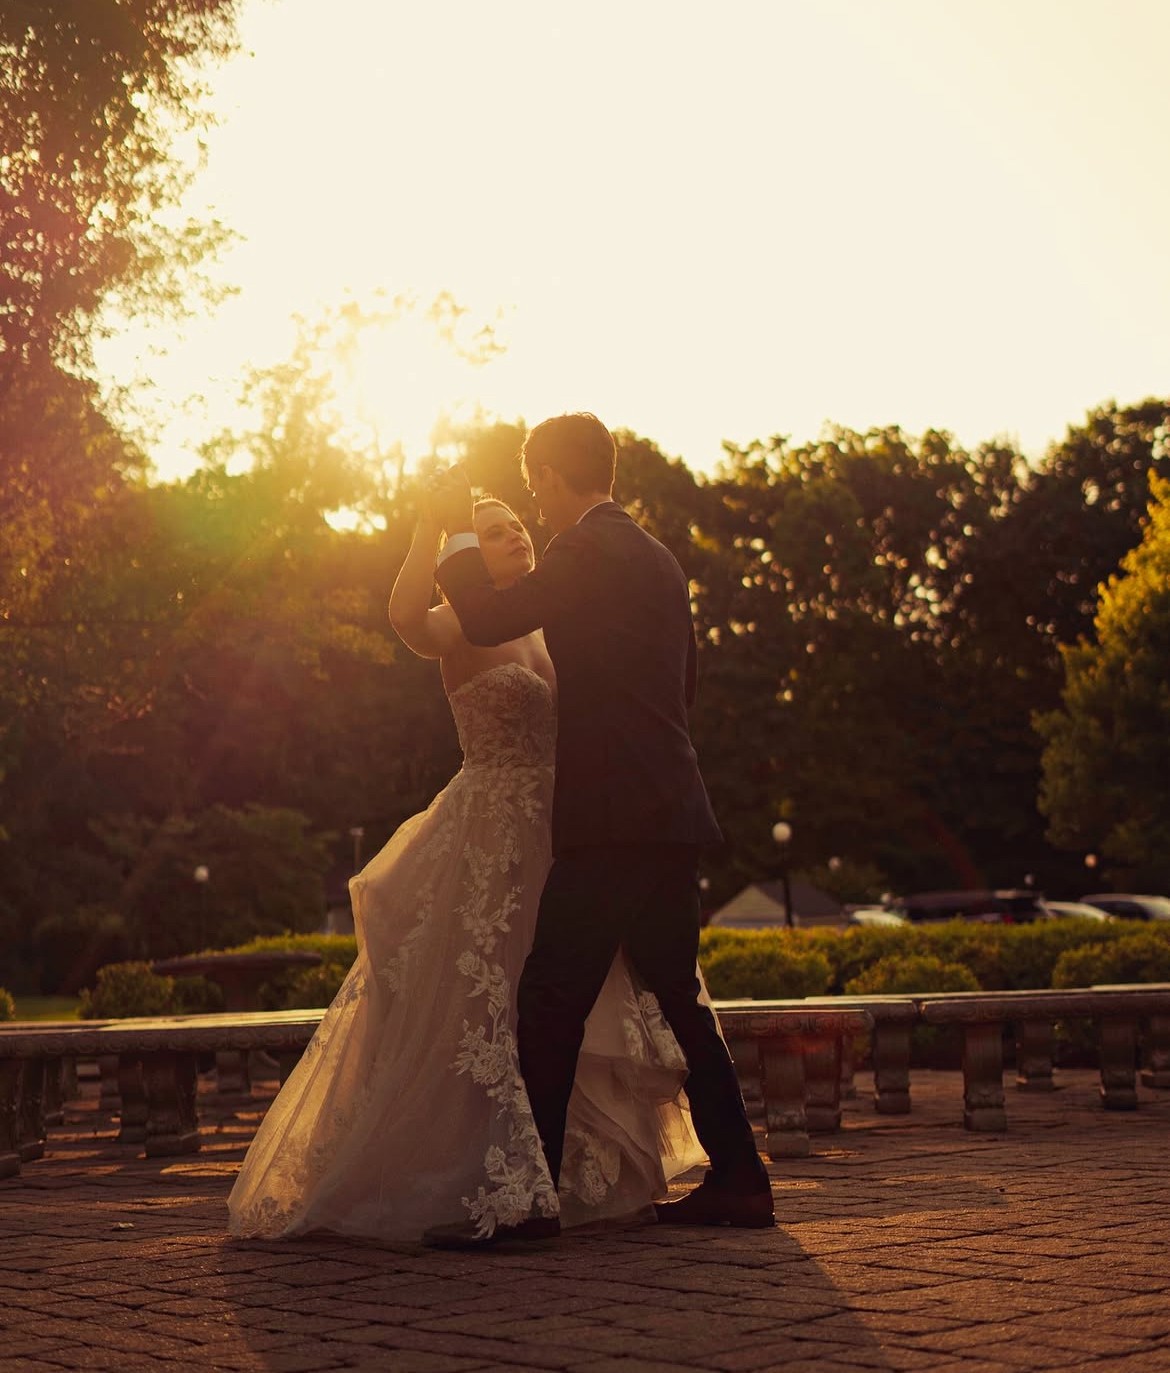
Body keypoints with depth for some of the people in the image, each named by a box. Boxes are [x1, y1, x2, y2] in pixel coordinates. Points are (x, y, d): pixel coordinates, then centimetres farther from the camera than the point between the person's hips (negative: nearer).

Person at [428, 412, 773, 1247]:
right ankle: (737, 1180, 16)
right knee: (679, 999, 14)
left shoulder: (588, 550, -8)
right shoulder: (658, 559, 19)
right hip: (671, 812, 9)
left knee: (552, 1004, -8)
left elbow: (489, 621, -13)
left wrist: (460, 531, 0)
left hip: (613, 818, -9)